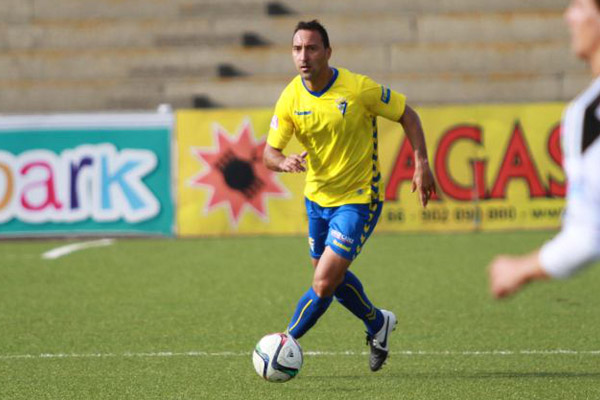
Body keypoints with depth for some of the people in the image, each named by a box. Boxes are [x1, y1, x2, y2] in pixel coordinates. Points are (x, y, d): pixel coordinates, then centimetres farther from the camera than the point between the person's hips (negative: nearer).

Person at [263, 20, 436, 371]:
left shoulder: (358, 88, -20)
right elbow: (269, 153, -9)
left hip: (358, 200, -5)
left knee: (325, 283, -14)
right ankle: (378, 323, 46)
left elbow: (407, 114, -7)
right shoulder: (291, 98, -9)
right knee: (332, 277, 21)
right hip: (318, 197, 6)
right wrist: (284, 162, -33)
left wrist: (422, 164, -12)